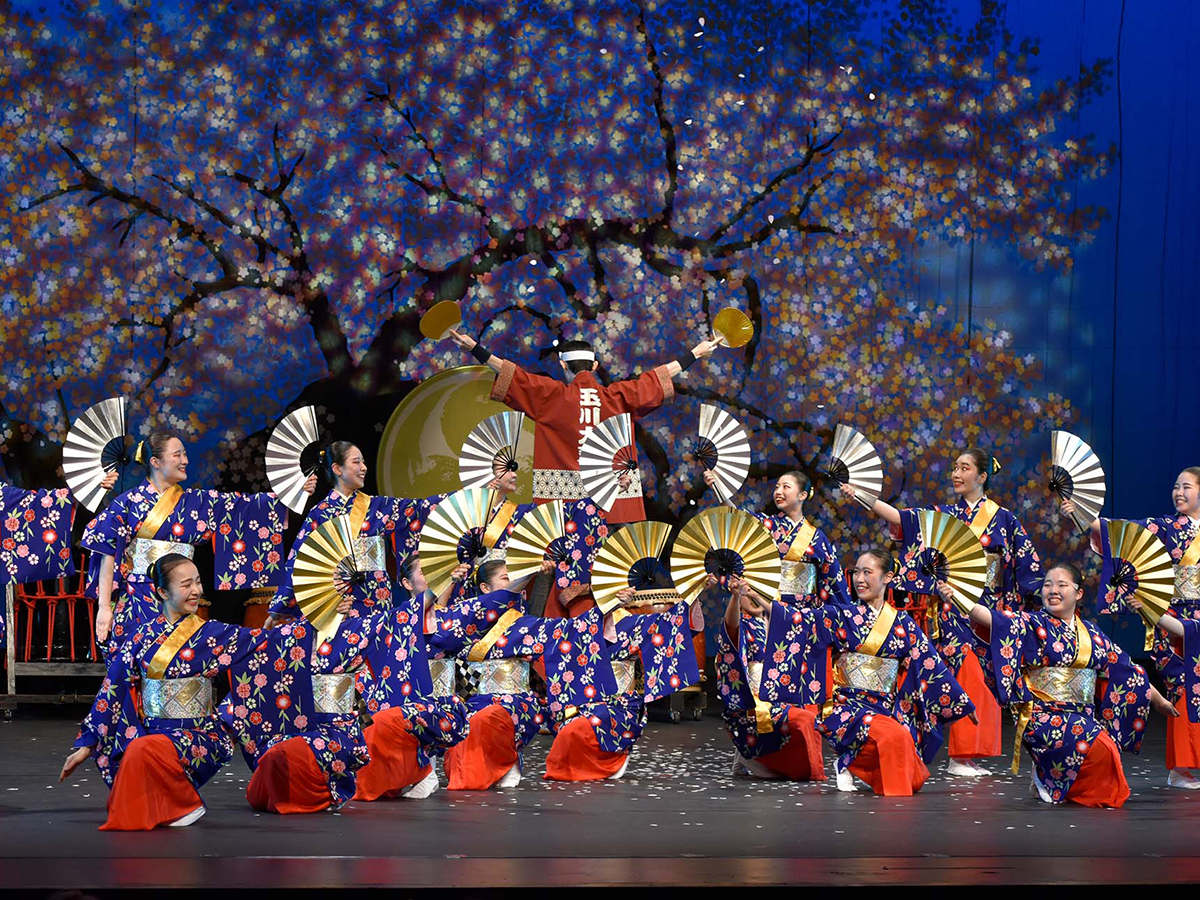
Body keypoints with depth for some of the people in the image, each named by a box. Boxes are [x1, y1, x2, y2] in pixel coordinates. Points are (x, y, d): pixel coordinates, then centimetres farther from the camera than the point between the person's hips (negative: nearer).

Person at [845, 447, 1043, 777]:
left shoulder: (1003, 519, 7)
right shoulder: (943, 515, 8)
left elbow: (1026, 564, 7)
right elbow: (899, 517, -3)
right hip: (954, 609, -1)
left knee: (983, 678, 0)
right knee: (966, 676, -10)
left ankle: (970, 755, 7)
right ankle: (958, 758, -9)